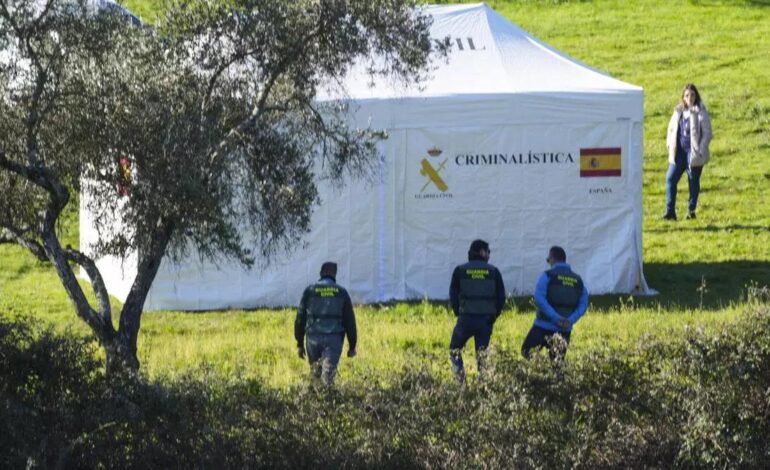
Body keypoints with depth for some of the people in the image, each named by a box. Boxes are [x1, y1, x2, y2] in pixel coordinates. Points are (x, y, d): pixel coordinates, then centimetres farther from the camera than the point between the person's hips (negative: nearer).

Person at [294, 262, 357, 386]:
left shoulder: (310, 291, 7)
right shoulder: (341, 292, 6)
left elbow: (300, 318, 7)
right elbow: (349, 320, 6)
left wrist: (299, 344, 13)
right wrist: (352, 346, 12)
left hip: (314, 338, 1)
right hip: (334, 338, -1)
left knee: (315, 372, 14)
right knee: (328, 373, -8)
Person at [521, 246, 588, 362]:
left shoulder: (548, 275, -4)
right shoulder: (578, 280, 11)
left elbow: (539, 299, -16)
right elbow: (583, 304, 3)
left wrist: (555, 318, -18)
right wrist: (570, 320, -7)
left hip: (544, 327, -4)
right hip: (565, 330, 4)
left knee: (526, 352, 6)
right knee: (558, 362, 11)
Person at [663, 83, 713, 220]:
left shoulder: (700, 113, -7)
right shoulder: (678, 111, 8)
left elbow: (707, 133, -7)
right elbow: (671, 129, 17)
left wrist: (700, 150, -13)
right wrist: (670, 146, 6)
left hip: (694, 153, -4)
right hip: (679, 152, 4)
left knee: (693, 181, 5)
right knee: (671, 178, -4)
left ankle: (691, 210, 17)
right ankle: (670, 211, -2)